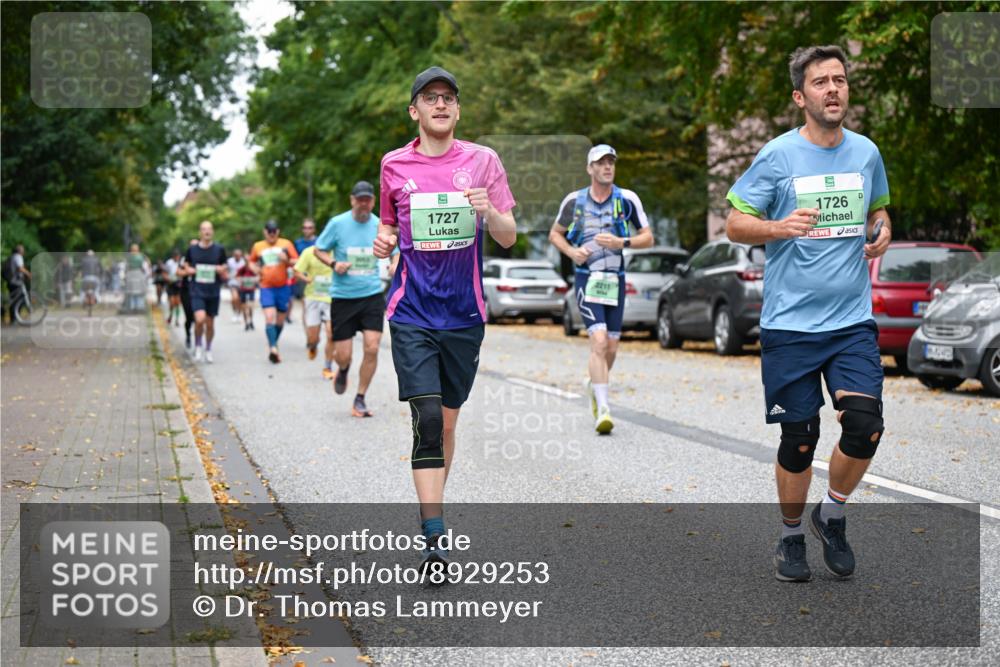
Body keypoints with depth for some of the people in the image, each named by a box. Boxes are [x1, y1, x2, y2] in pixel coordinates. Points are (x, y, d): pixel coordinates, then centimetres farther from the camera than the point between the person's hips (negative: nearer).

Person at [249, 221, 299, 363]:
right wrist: (255, 269, 1)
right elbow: (252, 261, 23)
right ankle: (273, 348, -25)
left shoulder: (286, 244, 2)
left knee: (280, 320, 8)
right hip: (266, 287, -1)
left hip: (283, 287, 1)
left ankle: (272, 345, 27)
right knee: (269, 317, -18)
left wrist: (286, 260, -19)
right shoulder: (257, 246, 8)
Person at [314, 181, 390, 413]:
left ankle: (360, 400, 7)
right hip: (343, 297, -1)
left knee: (371, 348, -10)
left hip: (372, 296, 1)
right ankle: (343, 370, 40)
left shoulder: (380, 226, 2)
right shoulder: (337, 223, -5)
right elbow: (319, 250, 6)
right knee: (343, 355, 0)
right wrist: (333, 263, -13)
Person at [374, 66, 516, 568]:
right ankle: (434, 540, -15)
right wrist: (383, 242, -3)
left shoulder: (482, 160, 3)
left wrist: (488, 212, -19)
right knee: (426, 420, -14)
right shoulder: (394, 165, 5)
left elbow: (508, 238, 1)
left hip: (464, 314, 1)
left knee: (448, 422, 11)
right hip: (412, 314, -1)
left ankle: (431, 509, 30)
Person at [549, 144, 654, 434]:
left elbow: (648, 237, 5)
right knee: (599, 341, -18)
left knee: (611, 348, 8)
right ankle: (603, 410, -20)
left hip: (615, 279, 2)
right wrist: (572, 251, -5)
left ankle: (594, 385, 39)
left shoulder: (627, 199, 2)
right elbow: (555, 233, 15)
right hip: (586, 278, -2)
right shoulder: (574, 200, 3)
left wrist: (621, 242, -13)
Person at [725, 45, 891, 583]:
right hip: (790, 323, -3)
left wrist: (882, 234, 1)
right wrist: (779, 227, -22)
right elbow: (734, 223, -3)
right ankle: (791, 537, 26)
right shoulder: (778, 155, -5)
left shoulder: (866, 152, 7)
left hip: (853, 321, 3)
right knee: (799, 440, 3)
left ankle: (831, 515, 17)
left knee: (865, 427, -11)